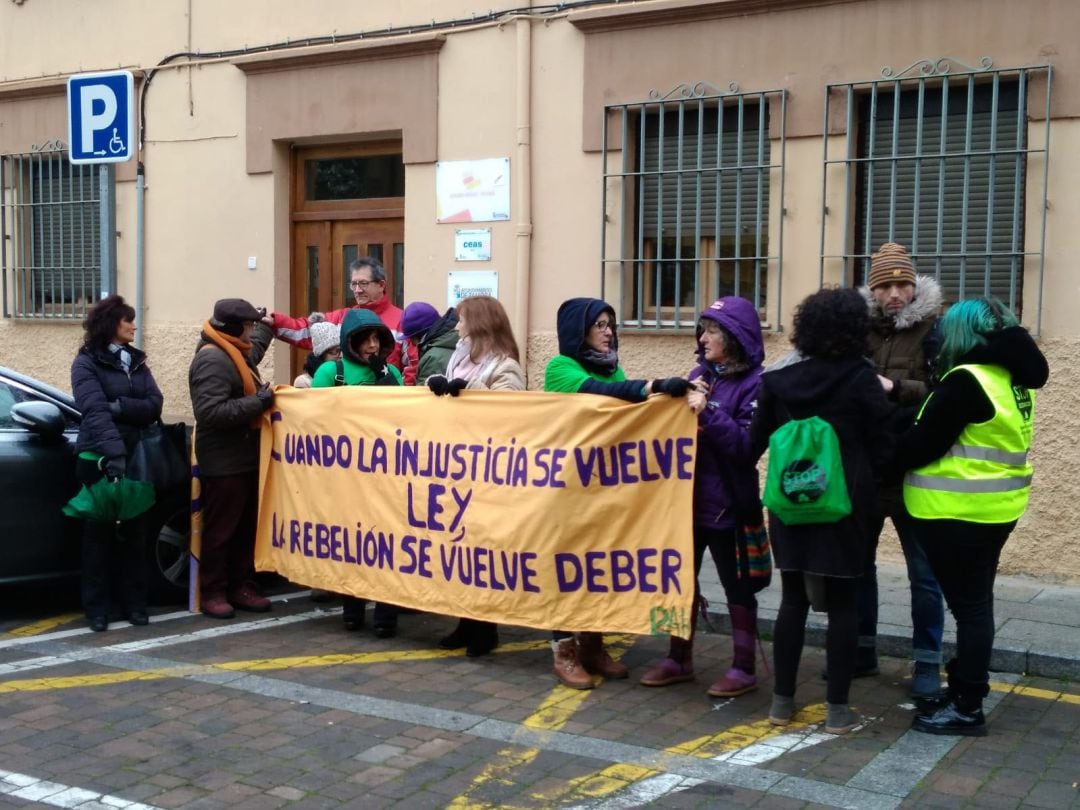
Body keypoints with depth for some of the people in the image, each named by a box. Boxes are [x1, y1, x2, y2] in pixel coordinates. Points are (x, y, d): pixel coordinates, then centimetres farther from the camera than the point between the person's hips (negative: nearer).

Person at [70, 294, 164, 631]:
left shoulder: (137, 362, 12)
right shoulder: (86, 363, -6)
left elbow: (154, 405, -1)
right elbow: (95, 411, -20)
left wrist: (119, 406, -18)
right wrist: (114, 452, -34)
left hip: (138, 457, 5)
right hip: (99, 460, -5)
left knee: (134, 531, 8)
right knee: (99, 531, 2)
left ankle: (134, 603, 15)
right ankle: (97, 607, 8)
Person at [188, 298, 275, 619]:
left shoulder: (236, 353, 14)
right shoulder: (212, 359, -19)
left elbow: (254, 348, 42)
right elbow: (209, 411, -29)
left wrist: (267, 324, 50)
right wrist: (257, 402, -24)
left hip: (245, 458, 10)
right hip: (224, 463, -10)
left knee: (246, 527, 14)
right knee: (221, 530, -1)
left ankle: (240, 586, 23)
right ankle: (213, 592, 9)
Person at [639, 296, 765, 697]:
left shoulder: (755, 383, -11)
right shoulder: (699, 374, 8)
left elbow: (747, 445, -18)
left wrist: (707, 412, -25)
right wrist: (682, 404, -7)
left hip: (727, 503, -6)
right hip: (688, 496, 7)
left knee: (736, 585, 5)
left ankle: (744, 668, 17)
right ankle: (679, 659, 27)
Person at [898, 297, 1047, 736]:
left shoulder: (967, 380, -20)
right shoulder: (1013, 378, 8)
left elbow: (924, 443, -17)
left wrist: (887, 460, 0)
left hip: (959, 512, -9)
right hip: (994, 507, 9)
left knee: (967, 605, -2)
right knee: (975, 602, 17)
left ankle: (967, 708, 6)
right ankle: (968, 685, 29)